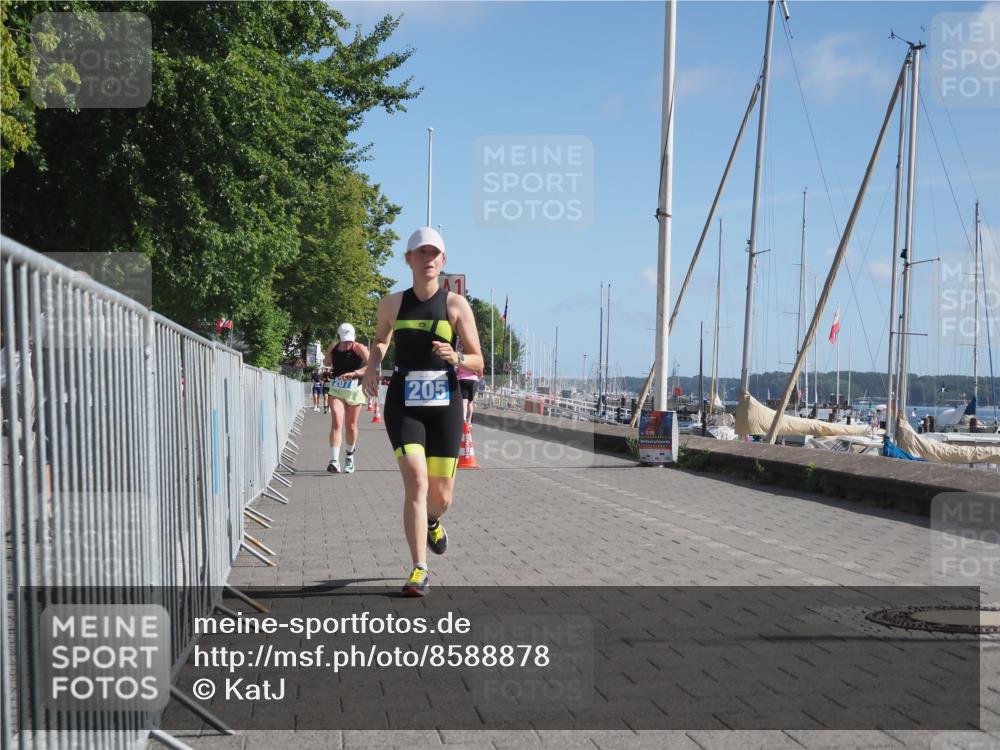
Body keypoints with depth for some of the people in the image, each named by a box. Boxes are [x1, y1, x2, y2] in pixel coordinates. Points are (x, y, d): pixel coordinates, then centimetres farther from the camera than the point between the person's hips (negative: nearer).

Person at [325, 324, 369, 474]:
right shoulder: (333, 348, 5)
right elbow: (327, 363, 27)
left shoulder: (359, 348, -9)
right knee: (336, 423, -15)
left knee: (351, 426, 10)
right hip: (336, 390, 2)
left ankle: (350, 456, 36)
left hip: (354, 390, -2)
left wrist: (354, 373, -33)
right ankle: (334, 461, -23)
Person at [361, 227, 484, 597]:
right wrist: (372, 367, 6)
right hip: (403, 404, 0)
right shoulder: (392, 304, 4)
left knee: (441, 496, 7)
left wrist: (455, 358, -20)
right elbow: (380, 340, 25)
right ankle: (419, 571, -10)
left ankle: (432, 522, 45)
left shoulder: (456, 305, -1)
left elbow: (478, 363, 1)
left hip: (444, 404, 0)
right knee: (416, 482, -17)